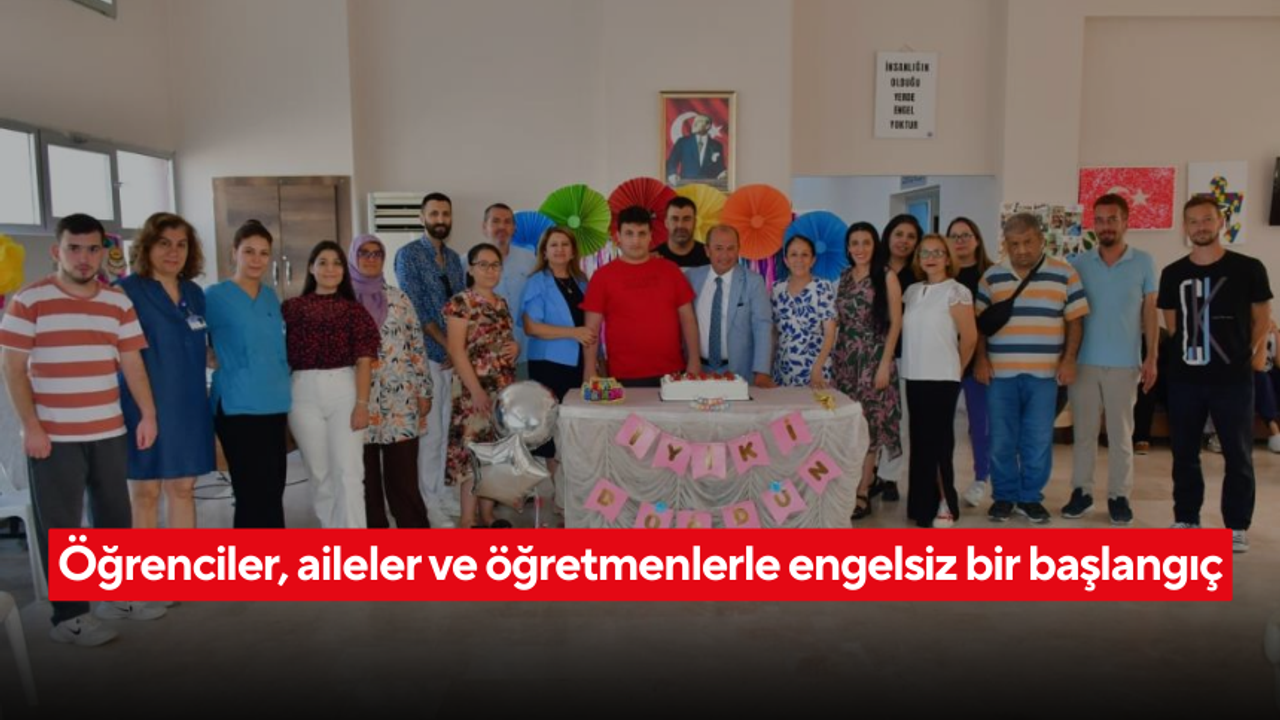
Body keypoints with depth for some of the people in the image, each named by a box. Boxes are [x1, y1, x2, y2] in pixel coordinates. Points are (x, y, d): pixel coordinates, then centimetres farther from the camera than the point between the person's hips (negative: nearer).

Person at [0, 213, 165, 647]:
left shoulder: (119, 303, 7)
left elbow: (133, 363, 7)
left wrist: (148, 414, -1)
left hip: (109, 433, 5)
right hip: (53, 437, -5)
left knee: (114, 517, 14)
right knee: (60, 527, 2)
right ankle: (68, 616, 12)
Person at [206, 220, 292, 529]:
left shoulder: (271, 296, 12)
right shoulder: (216, 296, -6)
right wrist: (213, 358, -5)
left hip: (275, 405, 6)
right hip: (238, 407, -6)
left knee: (272, 492, 11)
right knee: (256, 494, -5)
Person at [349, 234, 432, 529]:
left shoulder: (398, 298, 8)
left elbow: (417, 346, 8)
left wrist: (424, 391, 3)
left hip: (400, 399, 1)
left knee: (403, 471, 2)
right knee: (366, 474, 6)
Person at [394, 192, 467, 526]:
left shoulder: (453, 258, 14)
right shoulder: (408, 255, -6)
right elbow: (415, 310, -13)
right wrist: (448, 346, -12)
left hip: (455, 357, 6)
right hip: (427, 356, -6)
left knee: (451, 431, 11)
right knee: (430, 433, -2)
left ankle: (446, 493, 23)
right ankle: (429, 502, 9)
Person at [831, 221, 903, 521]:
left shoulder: (886, 276, -4)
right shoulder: (844, 277, 11)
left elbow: (895, 323, -7)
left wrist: (885, 363, -14)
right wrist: (833, 357, 10)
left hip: (873, 358, -5)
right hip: (844, 358, 5)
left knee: (868, 421, -3)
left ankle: (862, 492, 2)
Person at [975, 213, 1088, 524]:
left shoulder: (1064, 274, 2)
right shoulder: (992, 276, 6)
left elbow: (1074, 320, 3)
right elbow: (979, 321, 8)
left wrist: (1069, 360, -4)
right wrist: (981, 359, 0)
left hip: (1044, 373, -1)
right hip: (1000, 373, 1)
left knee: (1038, 441, 4)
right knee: (1001, 441, 6)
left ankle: (1031, 498, 18)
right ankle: (1004, 496, 19)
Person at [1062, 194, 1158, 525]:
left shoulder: (1144, 263, 2)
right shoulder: (1078, 263, 3)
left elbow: (1150, 312, 3)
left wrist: (1152, 358, -2)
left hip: (1125, 364, -1)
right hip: (1084, 362, 1)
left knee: (1121, 433, 6)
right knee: (1083, 431, 7)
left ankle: (1119, 495, 16)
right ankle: (1081, 491, 17)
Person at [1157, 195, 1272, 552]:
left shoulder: (1248, 268, -1)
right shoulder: (1173, 273, 6)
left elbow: (1261, 318, 4)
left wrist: (1256, 352, -3)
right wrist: (1191, 348, 10)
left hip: (1233, 376, -2)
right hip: (1184, 376, 3)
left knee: (1238, 455, 4)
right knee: (1184, 453, 10)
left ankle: (1237, 527, 16)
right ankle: (1186, 519, 23)